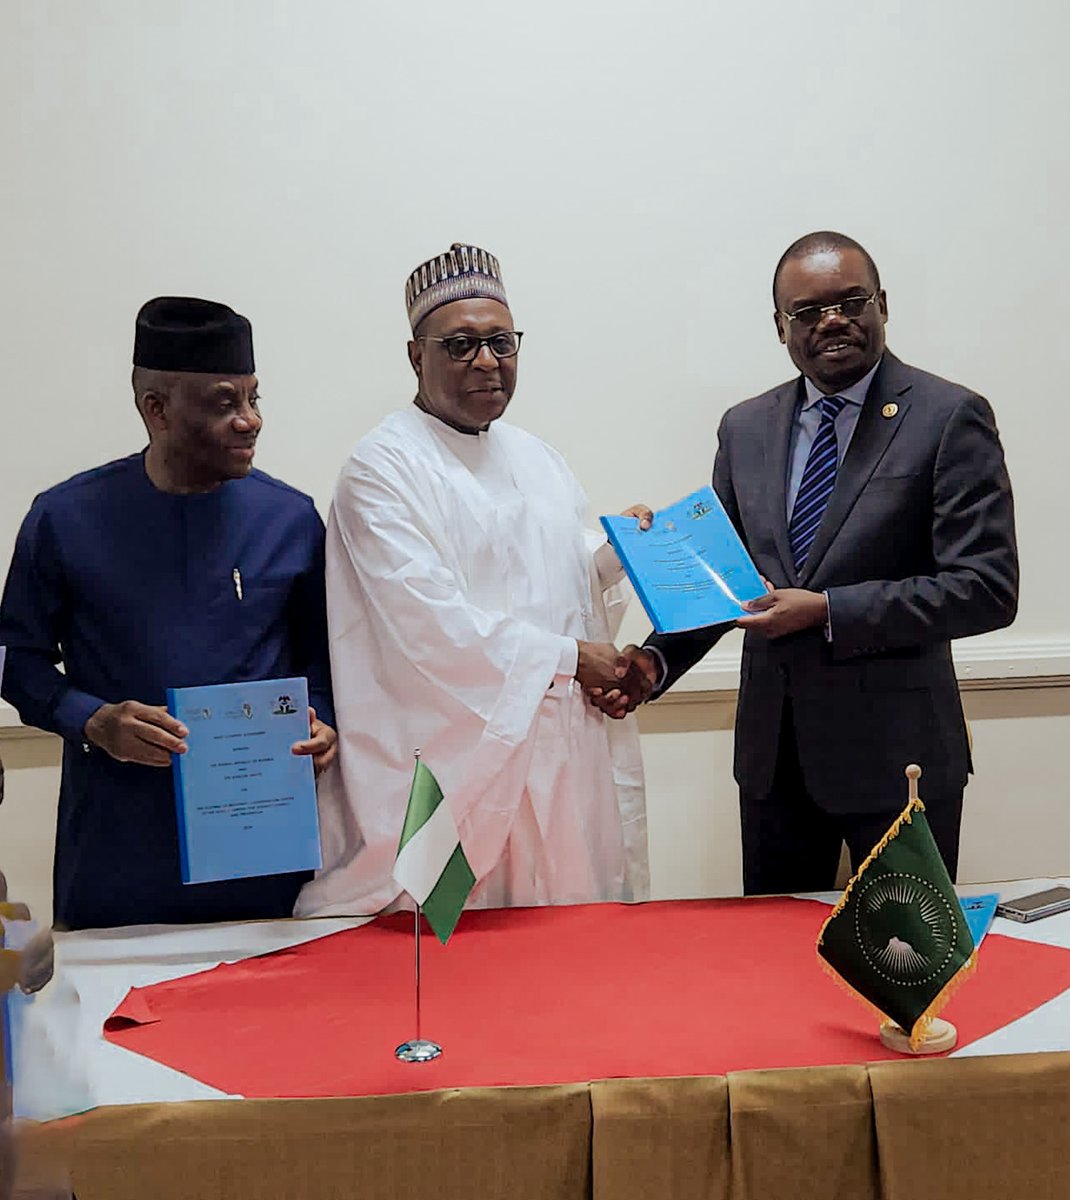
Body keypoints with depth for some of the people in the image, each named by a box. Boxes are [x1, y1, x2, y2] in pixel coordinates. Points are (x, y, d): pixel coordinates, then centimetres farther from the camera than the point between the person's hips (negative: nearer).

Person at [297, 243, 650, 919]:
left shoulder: (538, 459, 15)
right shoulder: (383, 467, -8)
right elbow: (431, 624, -17)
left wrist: (618, 555, -1)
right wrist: (566, 658, -11)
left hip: (561, 753, 7)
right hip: (453, 757, -6)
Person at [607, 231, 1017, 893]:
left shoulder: (951, 417, -8)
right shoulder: (745, 428, 7)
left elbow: (987, 588, -15)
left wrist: (828, 611, -20)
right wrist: (657, 658, -6)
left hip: (895, 750, -4)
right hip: (774, 749, 5)